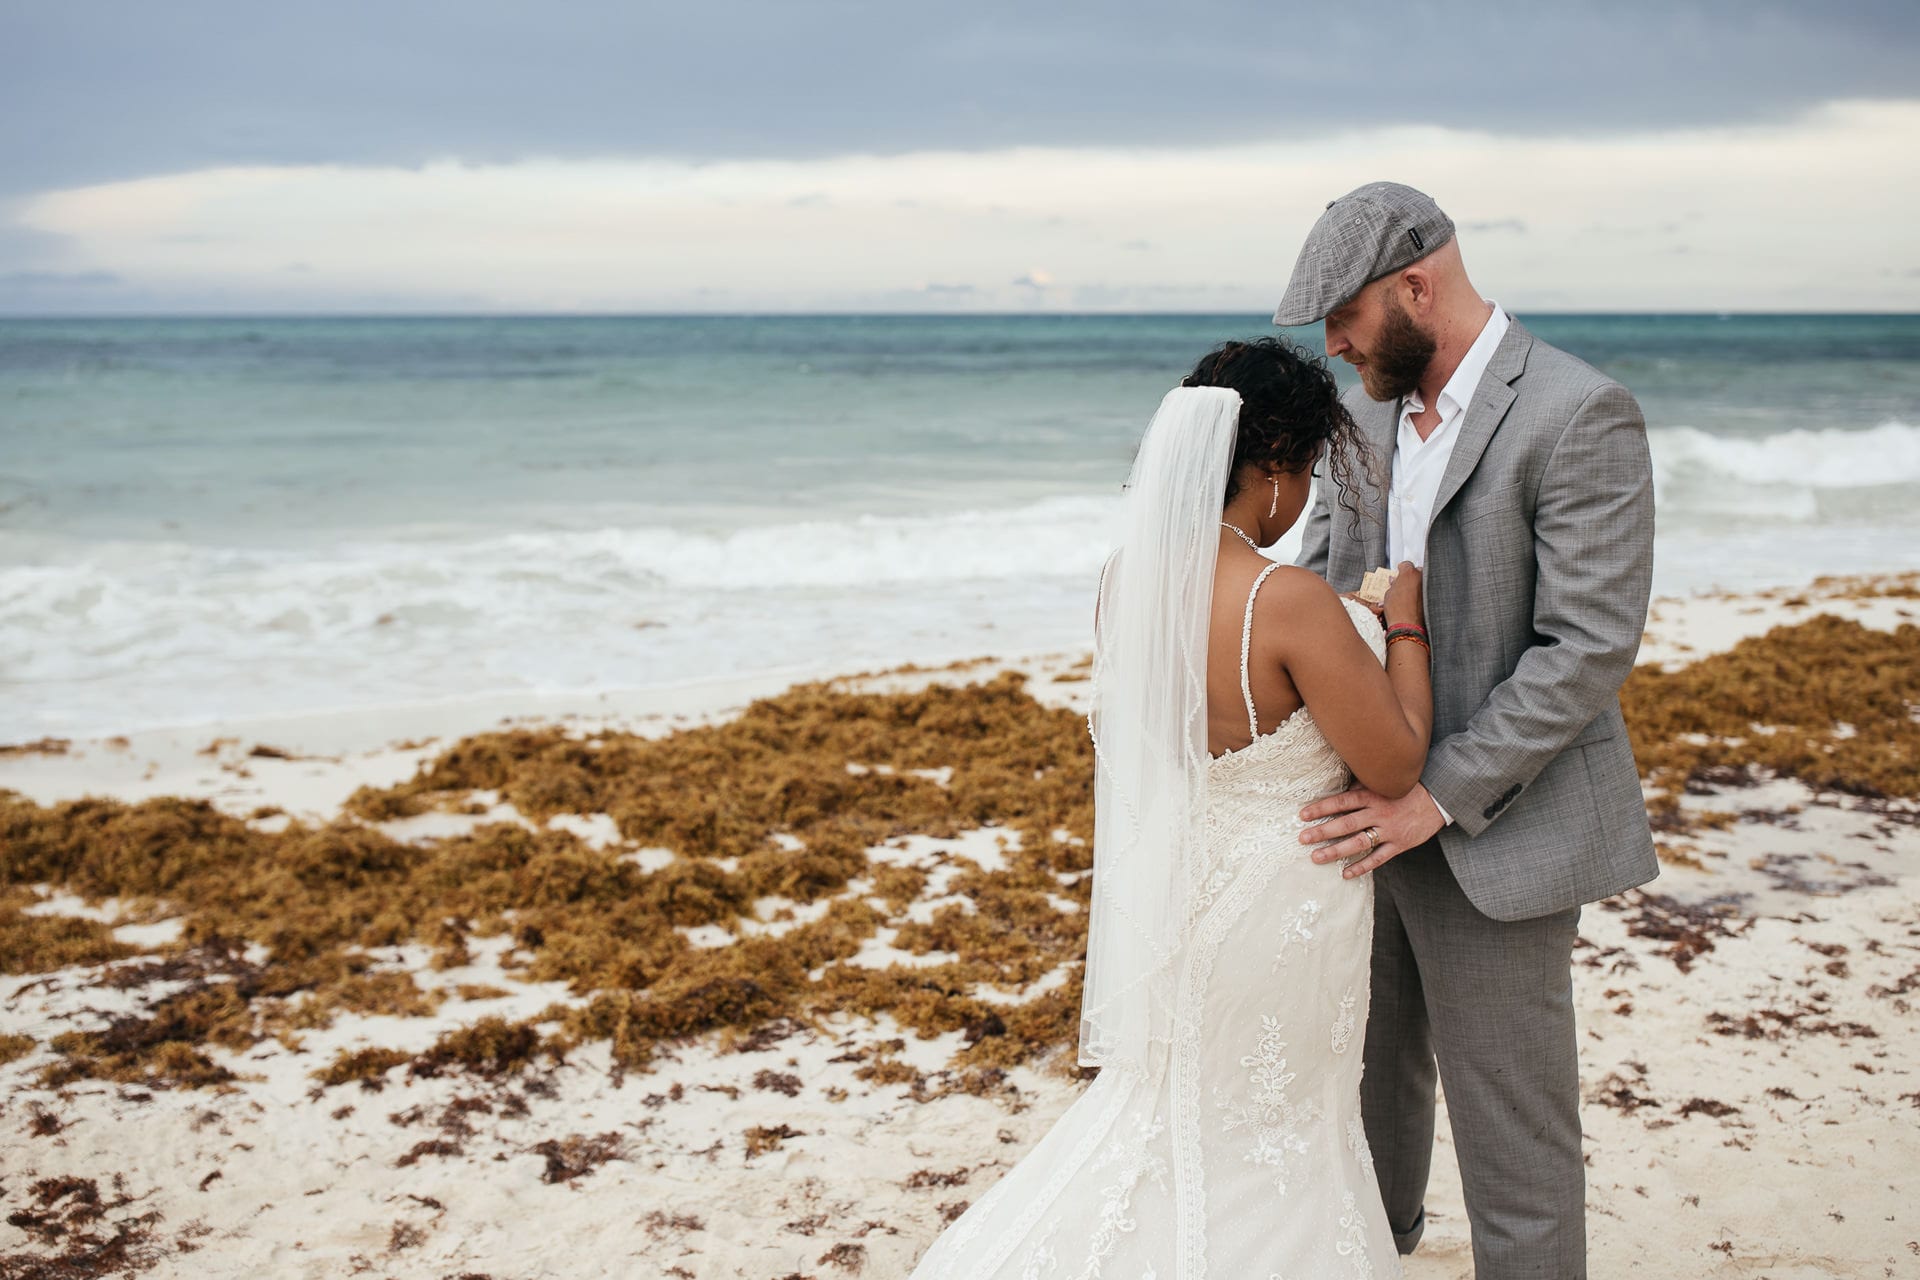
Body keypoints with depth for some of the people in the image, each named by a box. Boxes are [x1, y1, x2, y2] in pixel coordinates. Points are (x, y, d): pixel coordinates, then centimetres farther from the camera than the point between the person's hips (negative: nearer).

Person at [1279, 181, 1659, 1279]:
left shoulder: (1579, 416, -16)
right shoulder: (1371, 413, 8)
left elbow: (1591, 646, -21)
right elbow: (1320, 579, 11)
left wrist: (1438, 797, -24)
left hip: (1493, 831, -7)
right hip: (1375, 807, 7)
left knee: (1512, 1132, 3)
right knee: (1371, 1067, 24)